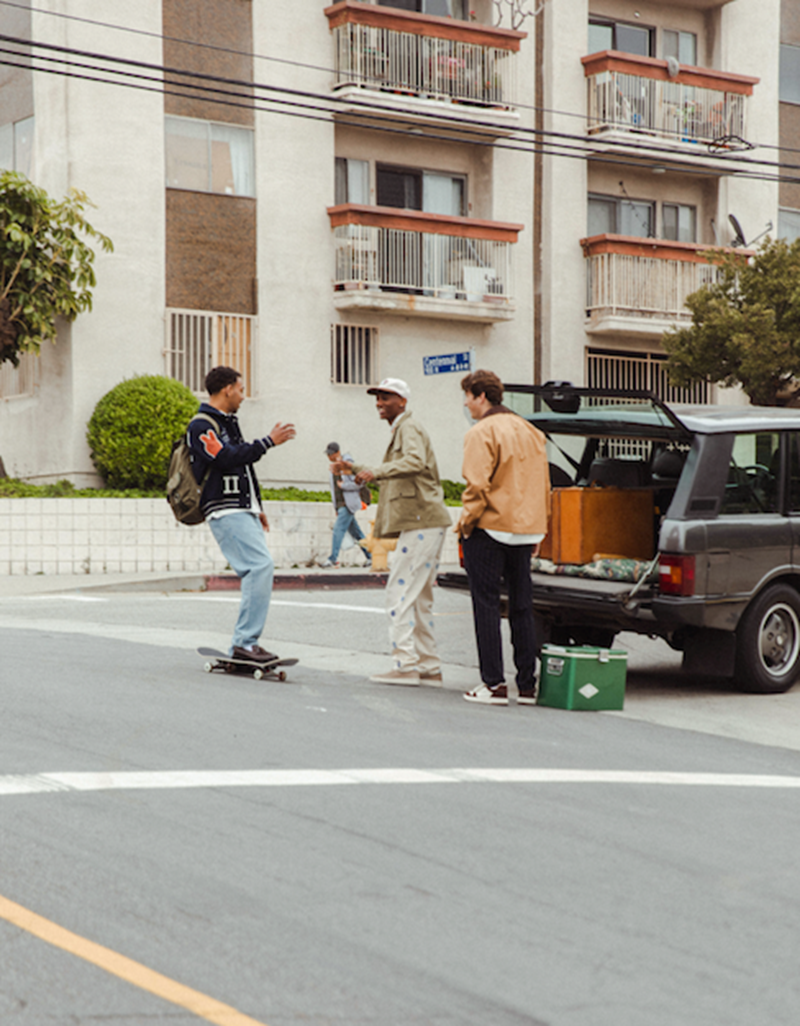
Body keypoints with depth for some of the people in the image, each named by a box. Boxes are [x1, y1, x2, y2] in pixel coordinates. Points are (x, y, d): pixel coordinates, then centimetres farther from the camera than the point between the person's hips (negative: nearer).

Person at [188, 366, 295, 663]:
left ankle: (243, 644, 6)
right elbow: (227, 459, -21)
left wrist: (257, 508, 28)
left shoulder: (228, 422, 22)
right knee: (260, 565, -20)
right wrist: (268, 441, -16)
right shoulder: (202, 426, -9)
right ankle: (244, 642, -20)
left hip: (243, 510, 10)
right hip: (225, 512, -10)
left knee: (257, 571, 4)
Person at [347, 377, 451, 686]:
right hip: (425, 523, 11)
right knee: (419, 597, 12)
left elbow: (415, 462, -28)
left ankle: (405, 665, -13)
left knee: (400, 593, -11)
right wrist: (357, 470, 32)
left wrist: (378, 471, -31)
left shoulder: (409, 427, -7)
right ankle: (430, 667, 14)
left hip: (420, 523, -11)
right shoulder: (401, 430, 25)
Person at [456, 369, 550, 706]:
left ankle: (494, 684, -4)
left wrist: (465, 523, -7)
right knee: (521, 608, 10)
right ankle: (527, 685, 11)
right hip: (525, 530, 7)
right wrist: (538, 529, 20)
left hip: (490, 528, -7)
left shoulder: (482, 433, -10)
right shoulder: (531, 432, 14)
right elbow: (543, 486, 16)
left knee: (486, 606, -1)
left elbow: (478, 486, -18)